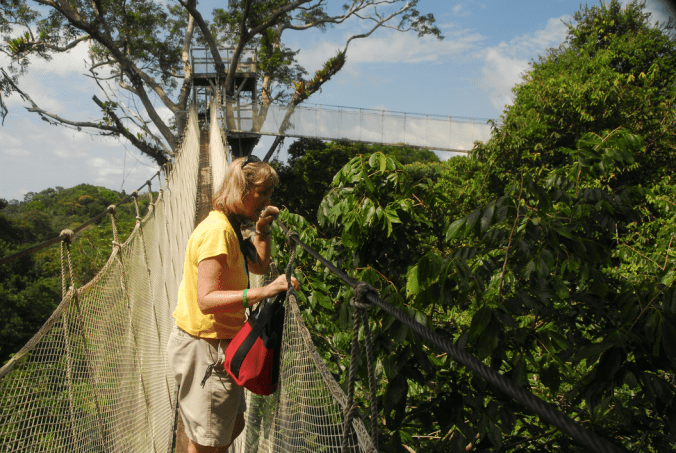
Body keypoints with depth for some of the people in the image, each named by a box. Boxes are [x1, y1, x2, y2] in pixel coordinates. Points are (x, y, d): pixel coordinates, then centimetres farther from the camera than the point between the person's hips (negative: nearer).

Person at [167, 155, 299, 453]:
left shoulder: (229, 228, 10)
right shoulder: (217, 231, -22)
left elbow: (259, 266, 24)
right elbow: (207, 300, -32)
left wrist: (262, 230, 7)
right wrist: (263, 292, -41)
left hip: (219, 346, 10)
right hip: (204, 348, -10)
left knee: (233, 423, 22)